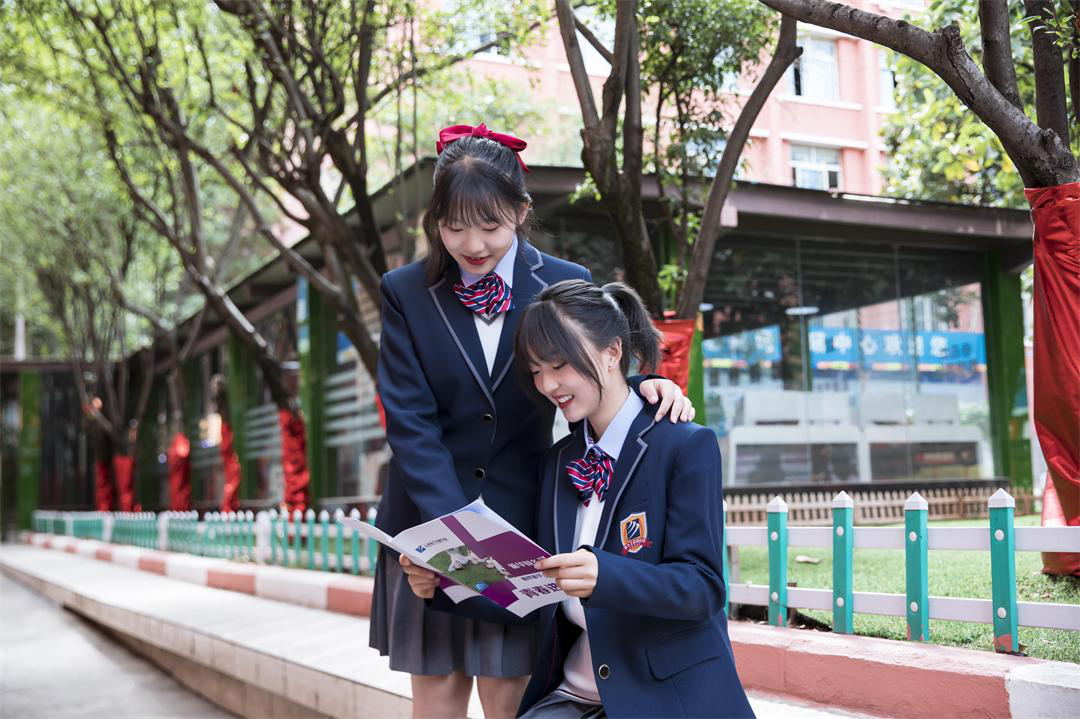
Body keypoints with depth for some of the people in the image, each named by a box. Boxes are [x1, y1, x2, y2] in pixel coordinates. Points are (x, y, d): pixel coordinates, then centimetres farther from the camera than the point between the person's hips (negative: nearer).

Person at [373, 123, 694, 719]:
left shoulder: (566, 284, -2)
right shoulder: (405, 293, -2)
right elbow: (410, 423, -8)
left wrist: (646, 383, -19)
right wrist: (453, 525, -19)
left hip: (520, 521, 0)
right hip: (428, 521, 1)